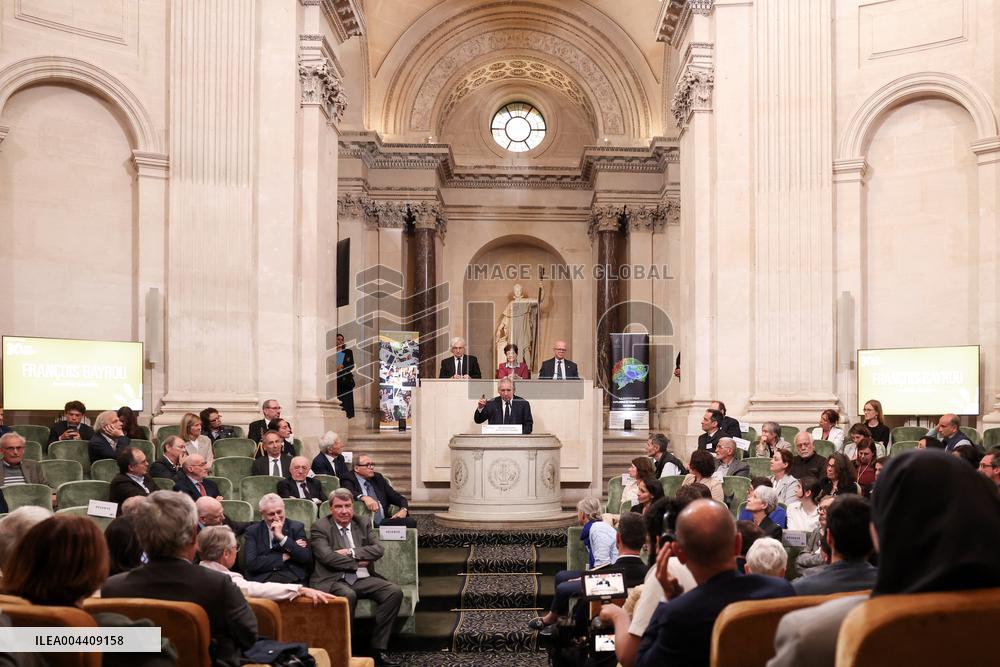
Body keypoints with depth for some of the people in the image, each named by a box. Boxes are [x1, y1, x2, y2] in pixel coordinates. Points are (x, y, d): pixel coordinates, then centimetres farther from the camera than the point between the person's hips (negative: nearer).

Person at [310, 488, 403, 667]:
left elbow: (379, 549, 2)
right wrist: (358, 562, -7)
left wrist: (351, 552, -11)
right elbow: (327, 557, -13)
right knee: (348, 595, -38)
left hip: (363, 579, 5)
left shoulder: (363, 525, 15)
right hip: (334, 580, -5)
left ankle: (379, 648, -13)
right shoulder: (320, 528, 2)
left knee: (395, 592, -19)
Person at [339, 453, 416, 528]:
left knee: (410, 521, -24)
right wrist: (364, 498, -38)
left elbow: (396, 497, 20)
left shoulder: (378, 478, 21)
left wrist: (404, 509, -2)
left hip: (384, 522, 6)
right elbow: (347, 493, -19)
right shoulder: (349, 481, 6)